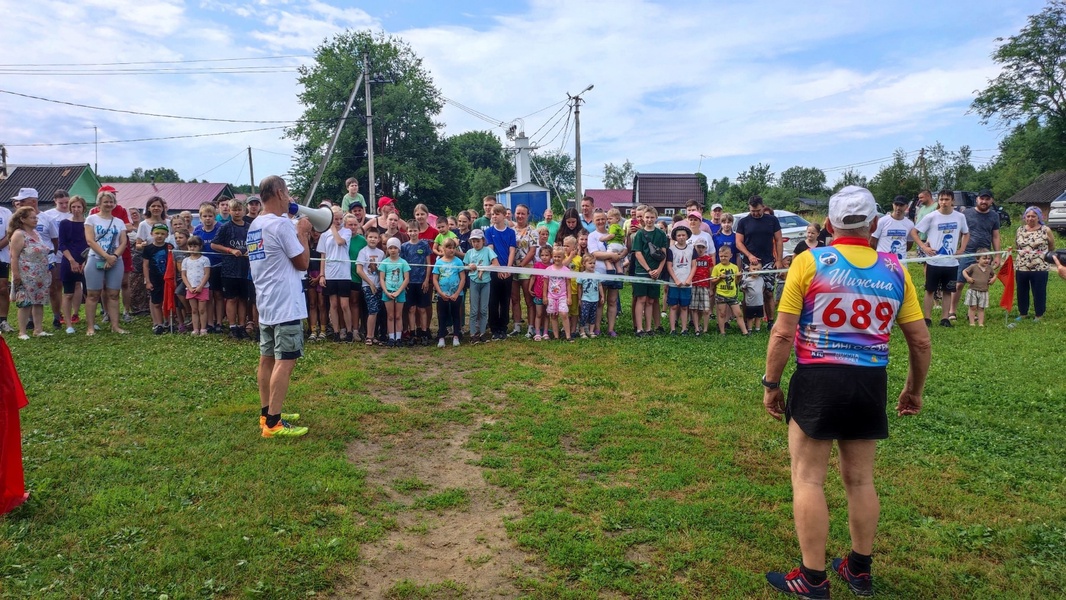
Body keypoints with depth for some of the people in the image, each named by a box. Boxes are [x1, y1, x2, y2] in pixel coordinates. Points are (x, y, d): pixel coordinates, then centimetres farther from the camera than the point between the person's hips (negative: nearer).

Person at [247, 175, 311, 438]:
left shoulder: (255, 226, 13)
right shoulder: (282, 224, -15)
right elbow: (303, 262, -11)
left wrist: (298, 232, 18)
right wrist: (303, 233, 1)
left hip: (265, 303, 10)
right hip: (285, 304, -10)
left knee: (267, 358, 14)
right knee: (285, 361, -8)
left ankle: (267, 413, 23)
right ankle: (273, 423, -7)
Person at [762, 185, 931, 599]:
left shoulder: (809, 262, -7)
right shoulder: (894, 270, 3)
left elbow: (782, 334, -10)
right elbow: (921, 341, 7)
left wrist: (770, 384, 0)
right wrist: (915, 389, 21)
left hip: (818, 379, -4)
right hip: (871, 382, 5)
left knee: (808, 479, 6)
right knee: (860, 479, 18)